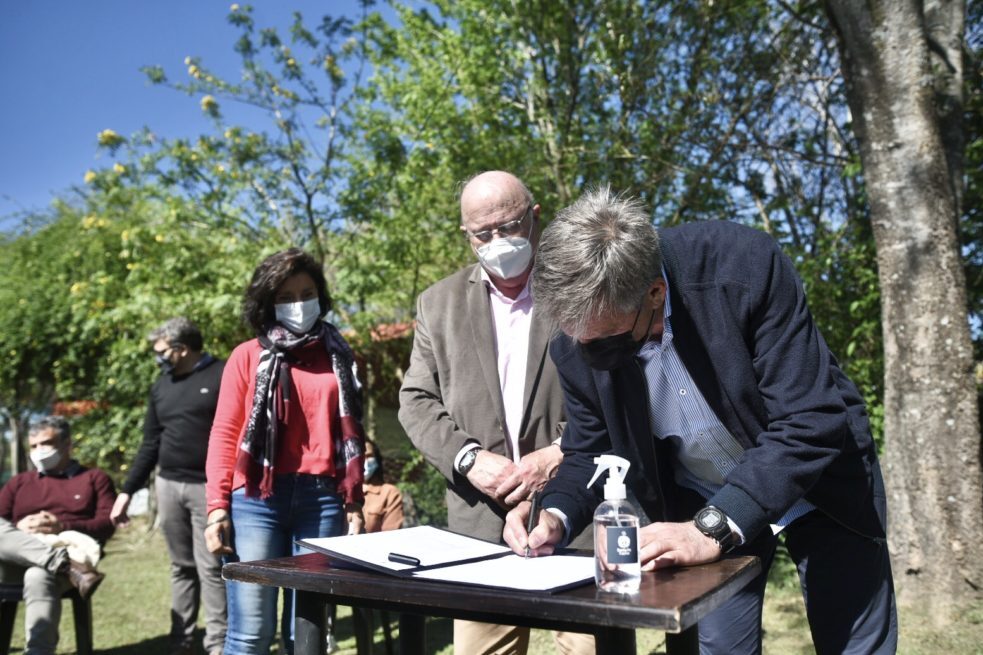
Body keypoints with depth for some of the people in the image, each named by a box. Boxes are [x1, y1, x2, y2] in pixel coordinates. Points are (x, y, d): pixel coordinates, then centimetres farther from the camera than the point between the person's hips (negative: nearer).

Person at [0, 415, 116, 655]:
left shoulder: (95, 478, 19)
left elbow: (106, 524, 4)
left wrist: (62, 527, -12)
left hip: (71, 546, -3)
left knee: (39, 577, -39)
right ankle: (67, 565, -42)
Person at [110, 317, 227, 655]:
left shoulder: (223, 375, -7)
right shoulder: (161, 385, 14)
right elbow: (150, 444, 18)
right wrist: (126, 492, 15)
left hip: (209, 486, -6)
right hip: (168, 485, 6)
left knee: (210, 568, -3)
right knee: (181, 567, 12)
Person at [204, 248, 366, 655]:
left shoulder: (337, 356, 14)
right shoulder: (249, 355, 7)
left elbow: (350, 436, 14)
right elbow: (223, 435, 4)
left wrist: (354, 502, 9)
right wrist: (217, 506, -5)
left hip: (322, 500, 2)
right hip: (257, 499, -2)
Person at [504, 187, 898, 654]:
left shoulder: (745, 266, -31)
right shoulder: (576, 346, -19)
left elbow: (811, 423, -31)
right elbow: (590, 451, -2)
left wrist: (714, 528, -37)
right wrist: (557, 514, -22)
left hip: (819, 484, -2)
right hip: (704, 511, 2)